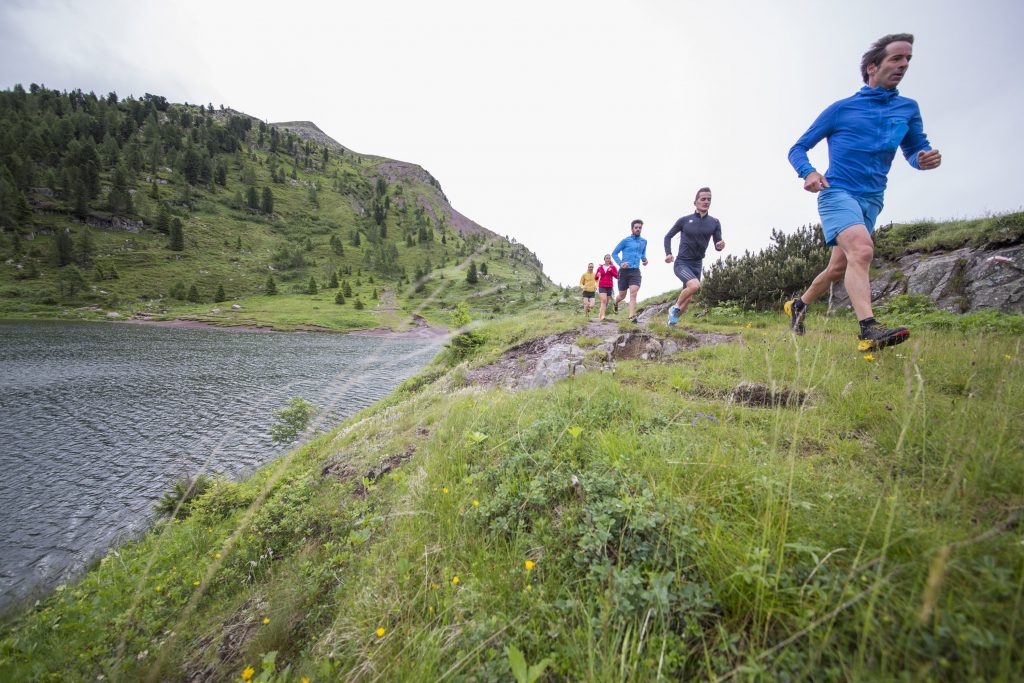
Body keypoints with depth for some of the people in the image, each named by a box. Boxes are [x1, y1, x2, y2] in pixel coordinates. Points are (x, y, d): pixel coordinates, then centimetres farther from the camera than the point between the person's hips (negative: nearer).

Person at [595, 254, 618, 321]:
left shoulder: (613, 267, 6)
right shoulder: (600, 267, 8)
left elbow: (617, 276, -4)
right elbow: (596, 278, 13)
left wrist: (611, 271, -16)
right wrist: (597, 275, -10)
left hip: (609, 287, 2)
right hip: (602, 286, -2)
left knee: (606, 301, 6)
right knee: (604, 300, -20)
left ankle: (600, 315, 16)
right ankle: (602, 315, -24)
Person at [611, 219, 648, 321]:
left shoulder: (644, 241, 11)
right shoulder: (625, 240, -2)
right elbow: (614, 253, 1)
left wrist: (644, 259, 5)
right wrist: (620, 263, -15)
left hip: (635, 271, 2)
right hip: (624, 271, -2)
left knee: (633, 294, -18)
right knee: (622, 295, 8)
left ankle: (632, 317, -24)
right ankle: (616, 303, 44)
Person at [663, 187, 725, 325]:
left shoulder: (714, 222, 4)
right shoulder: (684, 220, -3)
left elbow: (717, 245, 4)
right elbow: (668, 237, 6)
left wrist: (720, 246, -21)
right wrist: (668, 253, -9)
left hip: (697, 265, 4)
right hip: (681, 263, -4)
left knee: (688, 299, 8)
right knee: (695, 285, -31)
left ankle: (673, 318, 29)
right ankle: (675, 307, -8)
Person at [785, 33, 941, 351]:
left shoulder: (908, 108, 16)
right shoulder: (841, 109, 5)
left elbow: (915, 150, 19)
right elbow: (797, 149, 4)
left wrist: (925, 158, -7)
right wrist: (808, 173, -18)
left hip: (872, 199, 6)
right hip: (838, 193, -6)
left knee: (838, 268, 7)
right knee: (862, 249, -29)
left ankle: (798, 305, 27)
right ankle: (869, 330, -37)